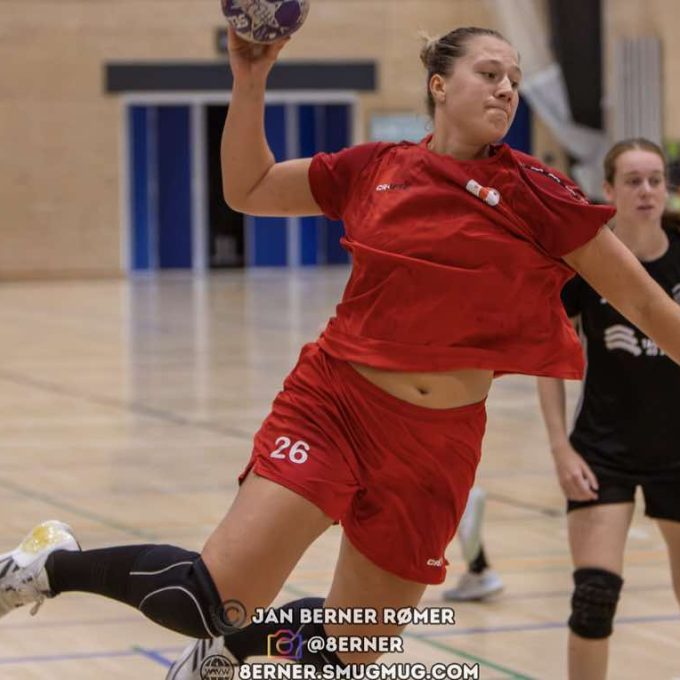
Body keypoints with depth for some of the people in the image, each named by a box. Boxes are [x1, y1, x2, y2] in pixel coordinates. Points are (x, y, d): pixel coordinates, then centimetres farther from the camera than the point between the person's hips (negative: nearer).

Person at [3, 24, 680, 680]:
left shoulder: (531, 191, -4)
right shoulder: (373, 170, 2)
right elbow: (248, 190, 14)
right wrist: (250, 83, 3)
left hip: (438, 444, 2)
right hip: (335, 402, -1)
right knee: (212, 598, -17)